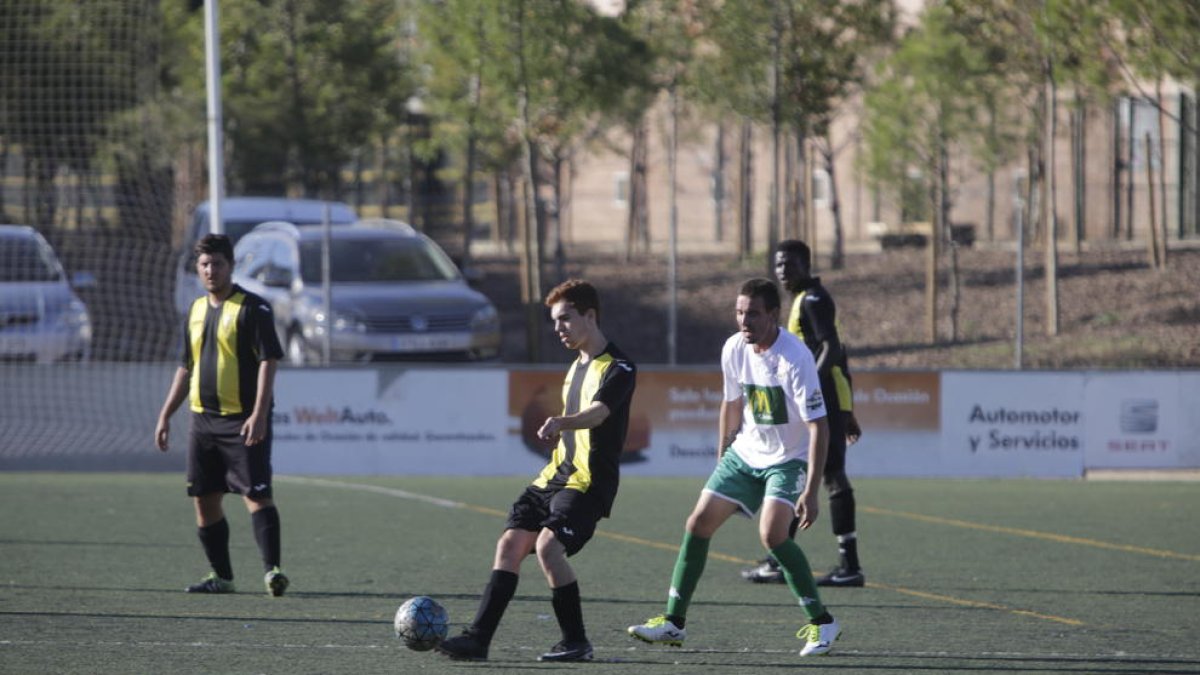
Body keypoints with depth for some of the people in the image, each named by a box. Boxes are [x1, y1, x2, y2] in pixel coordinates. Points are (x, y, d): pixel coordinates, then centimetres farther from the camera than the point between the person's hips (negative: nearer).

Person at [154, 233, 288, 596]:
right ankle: (221, 575, 16)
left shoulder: (252, 308, -8)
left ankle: (272, 569, -19)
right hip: (203, 419, 7)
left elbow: (268, 361, -13)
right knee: (205, 500, 7)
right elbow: (185, 368, 22)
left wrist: (259, 413, -22)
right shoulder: (196, 311, 14)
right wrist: (165, 416, 17)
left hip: (242, 420, -7)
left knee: (256, 494, -14)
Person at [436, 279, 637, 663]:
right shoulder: (577, 367, 18)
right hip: (556, 474, 9)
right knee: (510, 543, -3)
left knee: (548, 545, -24)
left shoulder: (618, 369, -12)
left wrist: (562, 423, -50)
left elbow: (598, 413, -31)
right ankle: (479, 638, -3)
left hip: (589, 482, -9)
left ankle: (576, 642, -11)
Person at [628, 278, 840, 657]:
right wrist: (721, 462, 16)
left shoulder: (795, 358, -25)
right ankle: (674, 622, 11)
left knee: (772, 535, -24)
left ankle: (821, 624, -11)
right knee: (698, 523, 1)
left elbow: (818, 427, -26)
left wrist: (811, 492, -31)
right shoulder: (734, 349, -5)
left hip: (789, 459, -7)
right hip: (745, 454, 7)